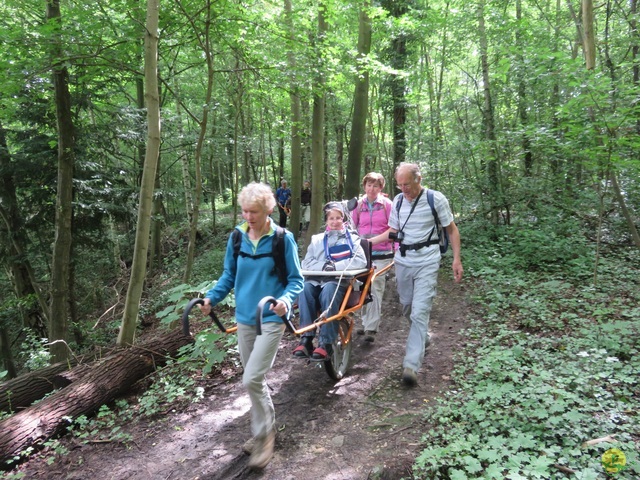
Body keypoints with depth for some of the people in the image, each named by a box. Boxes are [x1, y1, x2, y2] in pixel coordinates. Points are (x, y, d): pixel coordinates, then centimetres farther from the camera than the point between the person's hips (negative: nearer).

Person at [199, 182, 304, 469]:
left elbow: (296, 280, -7)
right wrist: (212, 297, -6)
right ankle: (266, 428, 37)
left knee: (252, 380, -10)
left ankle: (263, 435, 14)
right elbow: (229, 275, 10)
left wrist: (286, 300, -27)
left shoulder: (283, 239, -12)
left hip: (271, 319, -5)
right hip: (244, 318, 5)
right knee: (254, 379, 15)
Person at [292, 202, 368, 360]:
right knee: (305, 287, -32)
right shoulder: (317, 239, 22)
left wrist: (336, 266, -9)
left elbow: (361, 261, 1)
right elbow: (306, 264, 12)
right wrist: (323, 266, -9)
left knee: (328, 290, -36)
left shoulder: (352, 238, 17)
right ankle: (306, 339, -32)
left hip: (340, 281, -2)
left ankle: (326, 343, -36)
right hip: (317, 280, 2)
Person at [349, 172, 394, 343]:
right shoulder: (358, 205, 6)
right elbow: (353, 228, 13)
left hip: (381, 253, -3)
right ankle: (366, 322, 24)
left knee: (376, 290, -5)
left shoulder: (387, 204, -2)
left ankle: (371, 328, 0)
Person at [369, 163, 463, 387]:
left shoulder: (436, 199, -8)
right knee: (407, 307, 16)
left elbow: (451, 229, -2)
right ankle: (422, 338, 43)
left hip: (426, 263, -5)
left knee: (419, 312, -12)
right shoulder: (398, 200, 4)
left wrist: (457, 259, -8)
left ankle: (411, 365, -11)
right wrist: (367, 241, 4)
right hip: (403, 261, 5)